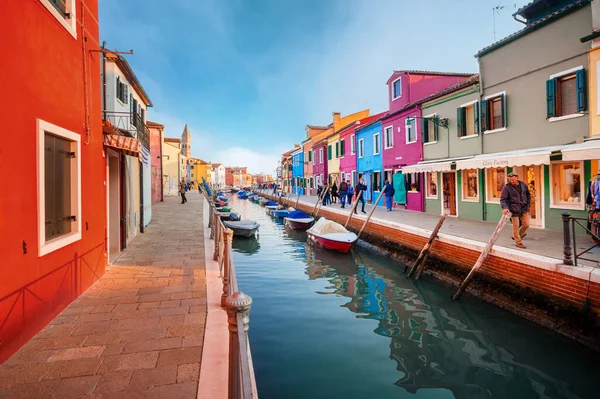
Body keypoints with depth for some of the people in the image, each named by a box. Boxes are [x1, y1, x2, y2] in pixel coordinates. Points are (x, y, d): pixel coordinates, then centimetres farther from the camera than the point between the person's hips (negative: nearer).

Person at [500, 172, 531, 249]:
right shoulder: (507, 187, -9)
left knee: (526, 224, 8)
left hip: (524, 209, 5)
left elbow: (528, 195, 21)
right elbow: (503, 199, -12)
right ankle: (518, 242, 13)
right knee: (516, 226, 0)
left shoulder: (523, 185, 5)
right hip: (514, 210, -4)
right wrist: (505, 207, -27)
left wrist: (528, 204, 14)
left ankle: (517, 236, 33)